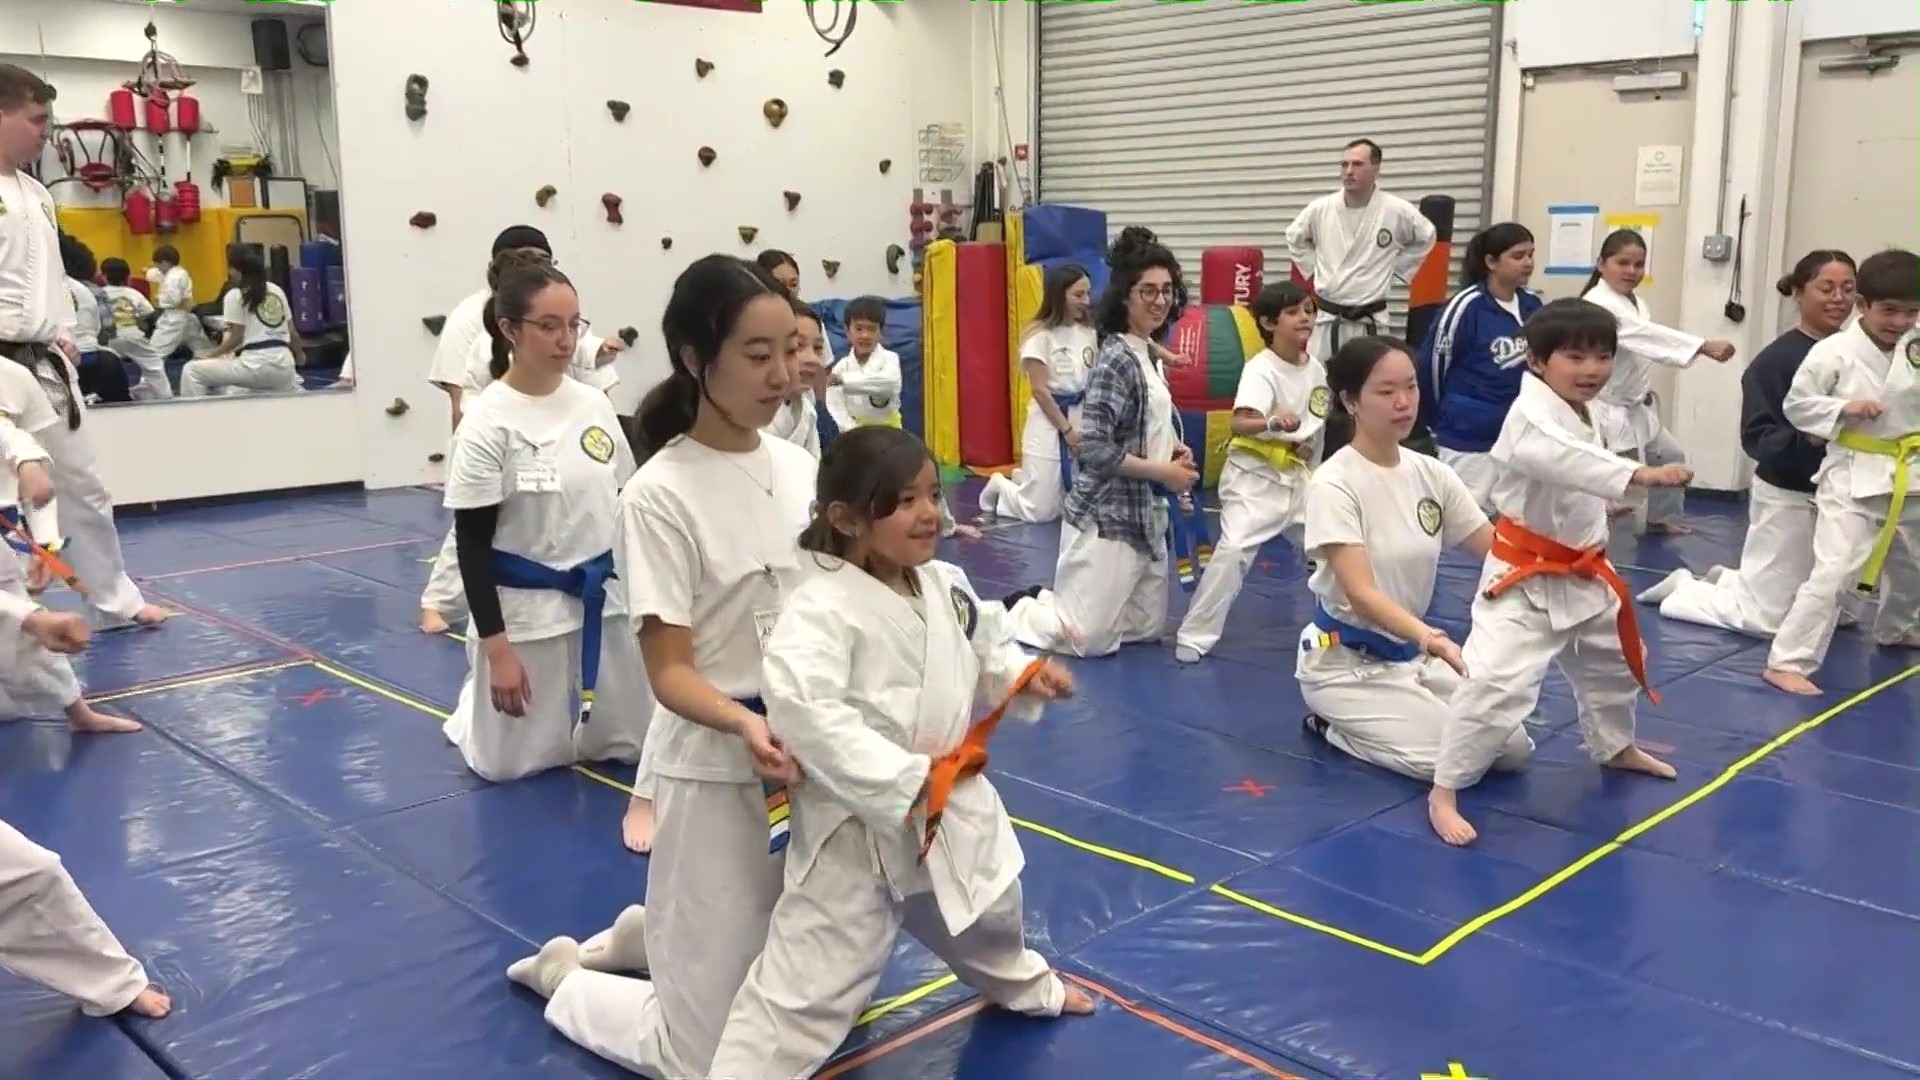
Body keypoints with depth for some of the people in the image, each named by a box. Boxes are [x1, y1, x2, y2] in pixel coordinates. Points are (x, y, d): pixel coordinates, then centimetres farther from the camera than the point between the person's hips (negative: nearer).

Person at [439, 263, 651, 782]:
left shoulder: (594, 404, 0)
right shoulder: (486, 420, -15)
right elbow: (472, 544, -13)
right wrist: (496, 648, -16)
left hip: (602, 597, 5)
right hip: (526, 606, -5)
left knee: (630, 744, 12)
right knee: (511, 763, 5)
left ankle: (567, 717, 42)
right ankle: (473, 708, 37)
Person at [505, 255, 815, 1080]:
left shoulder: (800, 469, 1)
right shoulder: (661, 494, -17)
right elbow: (670, 672, -17)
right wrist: (748, 726, -34)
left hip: (813, 754, 6)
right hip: (715, 770, -6)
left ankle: (646, 936, 37)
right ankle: (561, 972, 29)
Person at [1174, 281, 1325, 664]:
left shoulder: (1316, 370, 5)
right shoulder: (1260, 369, -17)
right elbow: (1239, 423, -31)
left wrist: (1308, 445, 2)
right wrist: (1274, 423, -49)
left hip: (1297, 478, 7)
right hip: (1254, 478, -7)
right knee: (1233, 550, -20)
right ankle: (1194, 636, -12)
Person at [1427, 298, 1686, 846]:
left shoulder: (1587, 414, 5)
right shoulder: (1532, 417, -24)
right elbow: (1566, 460, -47)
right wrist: (1639, 474, -57)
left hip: (1581, 572, 10)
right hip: (1526, 576, -9)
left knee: (1613, 661, 28)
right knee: (1497, 682, -21)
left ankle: (1615, 747, 55)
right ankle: (1444, 792, -10)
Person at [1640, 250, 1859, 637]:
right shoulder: (1777, 359, -15)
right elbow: (1758, 437, -18)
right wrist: (1809, 438, -33)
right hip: (1788, 497, -7)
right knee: (1764, 619, -3)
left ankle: (1725, 580, 34)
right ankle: (1684, 586, 21)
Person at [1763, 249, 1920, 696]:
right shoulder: (1833, 352, -14)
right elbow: (1796, 405, -9)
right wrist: (1843, 409, -20)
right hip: (1853, 477, -6)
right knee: (1835, 571, -17)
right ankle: (1787, 662, -14)